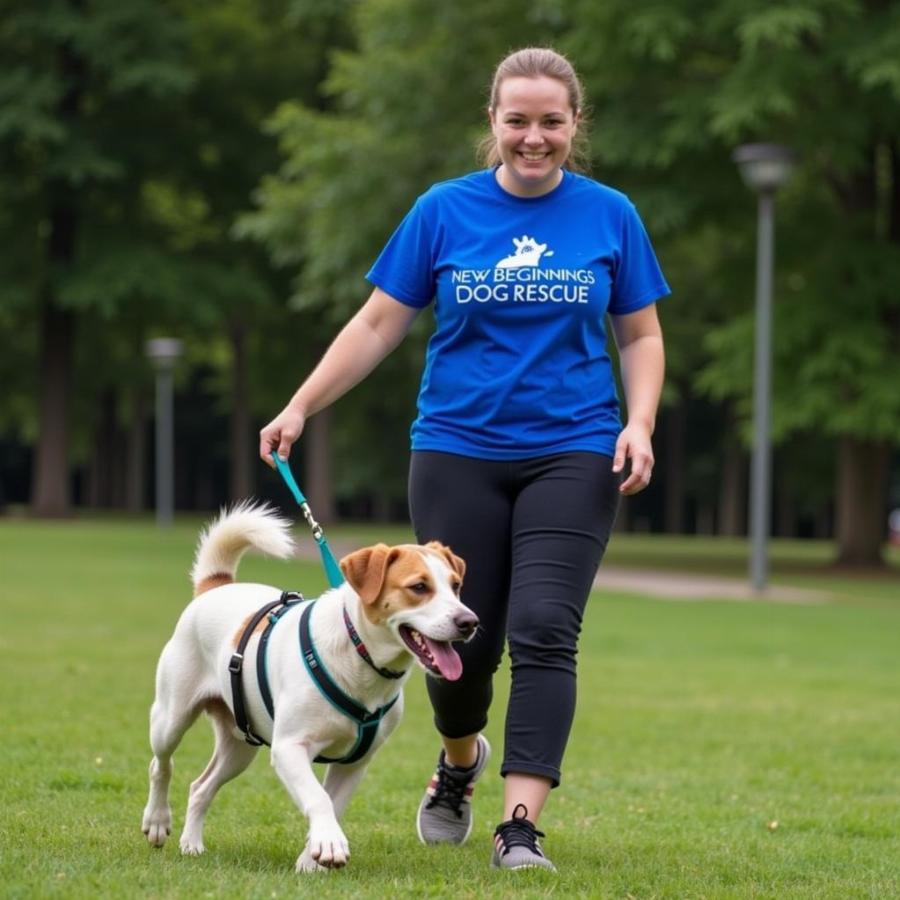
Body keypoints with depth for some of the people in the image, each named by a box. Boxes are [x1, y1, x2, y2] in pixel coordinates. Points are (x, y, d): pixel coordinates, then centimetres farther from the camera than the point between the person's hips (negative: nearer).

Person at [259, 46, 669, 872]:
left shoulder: (610, 216, 2)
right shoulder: (443, 212, 1)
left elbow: (640, 337, 9)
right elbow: (379, 325, 4)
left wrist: (639, 424, -7)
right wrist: (298, 409, -2)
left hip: (572, 455, 0)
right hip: (458, 453, 1)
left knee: (543, 632, -14)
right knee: (463, 639, 4)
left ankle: (521, 825, -14)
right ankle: (460, 762, 36)